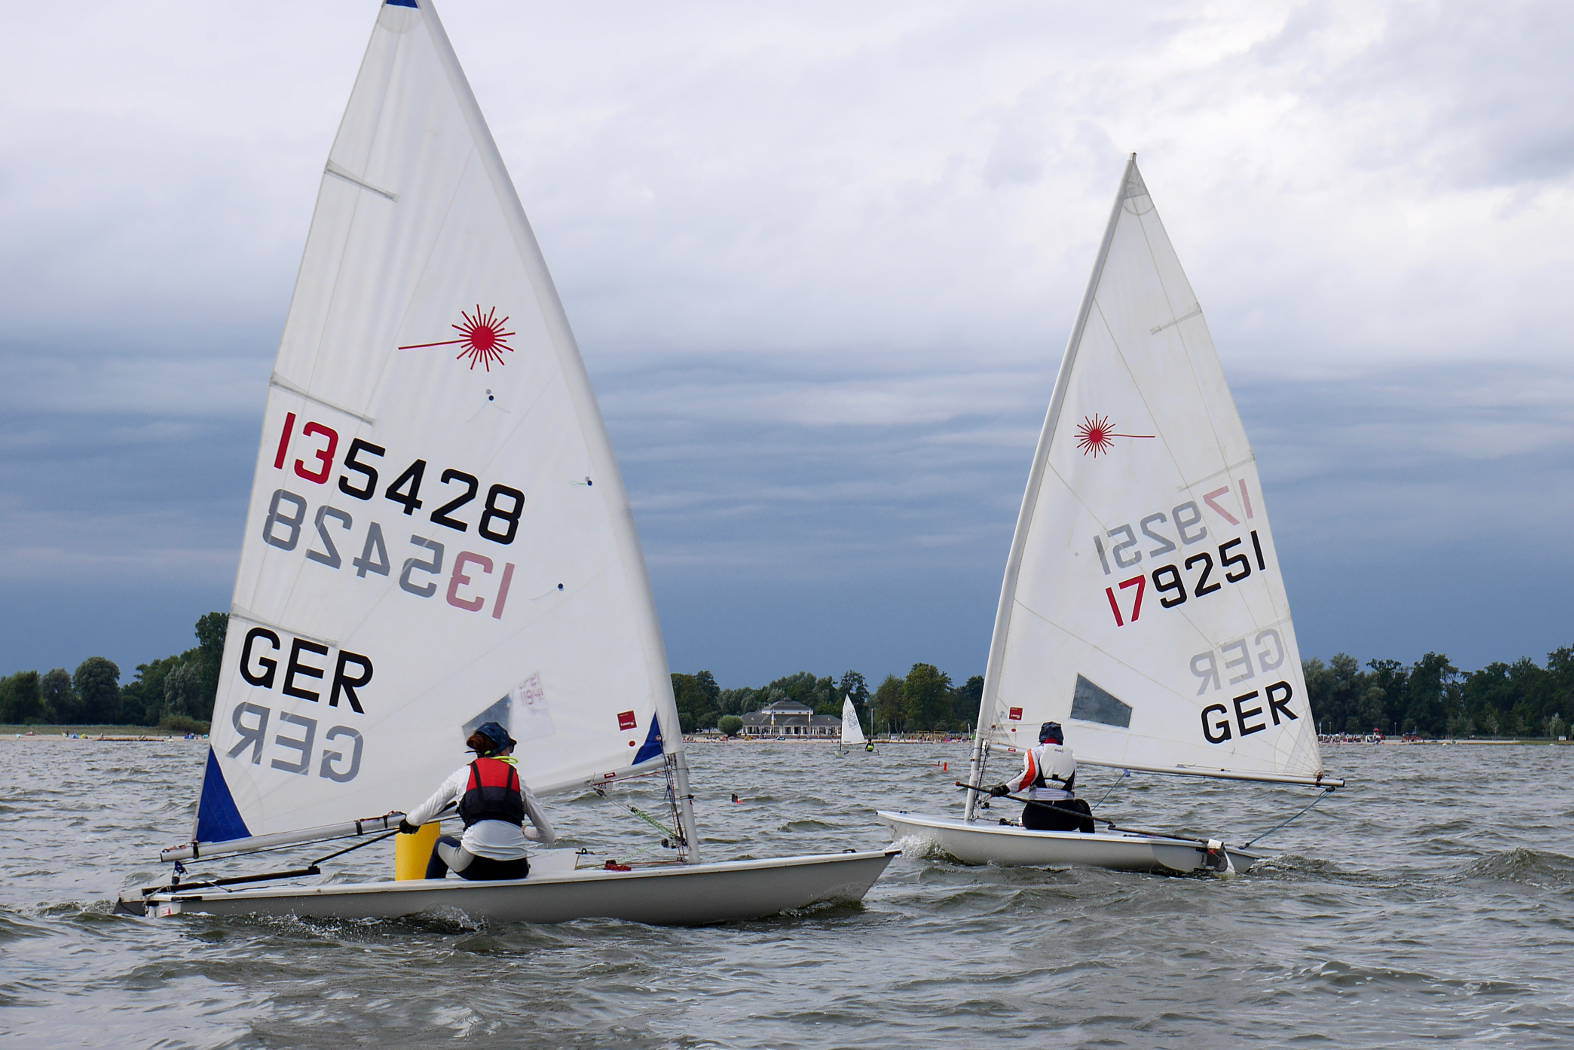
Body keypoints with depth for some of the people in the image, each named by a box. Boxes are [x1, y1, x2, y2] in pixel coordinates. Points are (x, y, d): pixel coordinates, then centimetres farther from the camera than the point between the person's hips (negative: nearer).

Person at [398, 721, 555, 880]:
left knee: (442, 843, 33)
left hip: (474, 867, -1)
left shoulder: (464, 773, 10)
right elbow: (549, 836, 13)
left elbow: (425, 813, 16)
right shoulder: (517, 777, 13)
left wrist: (408, 821, 39)